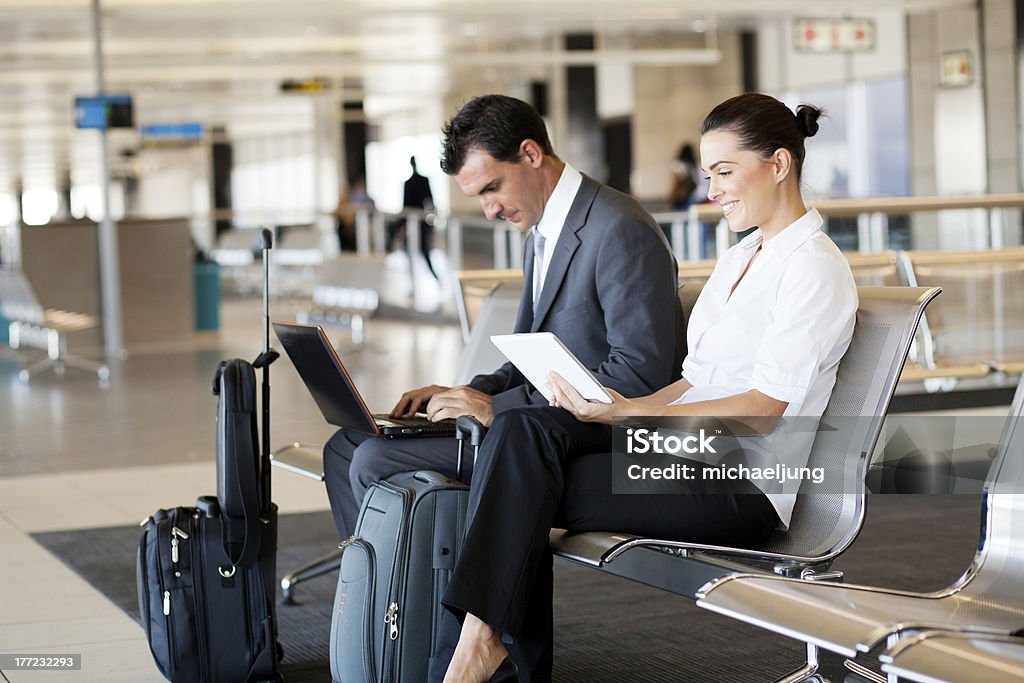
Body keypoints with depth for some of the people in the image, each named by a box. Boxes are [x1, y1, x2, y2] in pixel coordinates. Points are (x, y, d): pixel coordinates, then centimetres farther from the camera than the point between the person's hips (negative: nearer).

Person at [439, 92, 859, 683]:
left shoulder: (816, 269, -8)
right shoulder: (739, 258, 21)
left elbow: (761, 410, -17)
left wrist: (628, 414, -23)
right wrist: (615, 407, -1)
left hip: (743, 487, -8)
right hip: (686, 450, 8)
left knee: (526, 489, -21)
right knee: (524, 429, -20)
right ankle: (485, 635, -27)